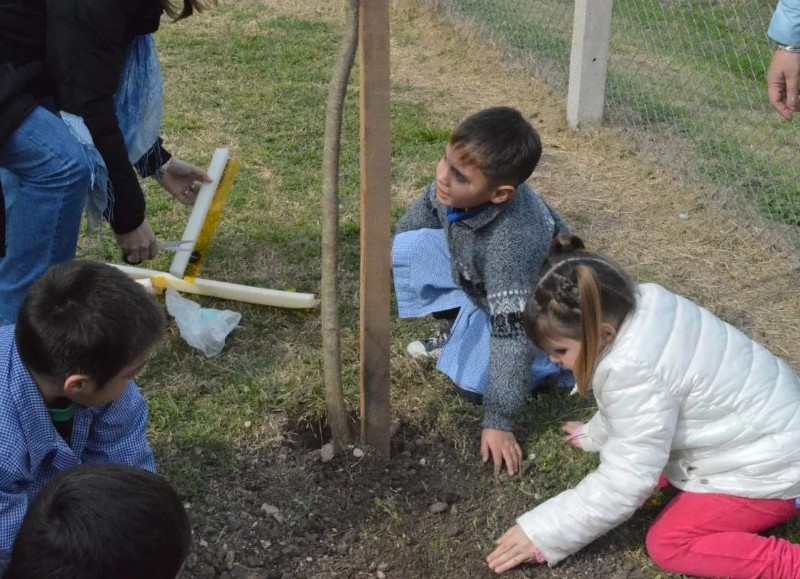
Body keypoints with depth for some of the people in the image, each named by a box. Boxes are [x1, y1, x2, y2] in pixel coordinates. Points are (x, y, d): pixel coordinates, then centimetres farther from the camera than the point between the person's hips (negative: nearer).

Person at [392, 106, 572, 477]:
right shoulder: (457, 185, -27)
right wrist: (393, 254, 17)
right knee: (408, 247, -10)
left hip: (533, 306, -6)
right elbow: (428, 206, -1)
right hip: (477, 279, 7)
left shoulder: (512, 241, -45)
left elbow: (512, 332, -41)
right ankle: (458, 330, 10)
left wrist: (498, 422, -35)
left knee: (472, 379, -22)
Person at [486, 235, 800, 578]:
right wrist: (595, 434, 27)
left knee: (667, 545, -10)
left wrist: (542, 533, -19)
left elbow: (623, 485, -26)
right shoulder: (642, 305, -7)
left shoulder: (633, 371, -32)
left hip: (772, 465, -9)